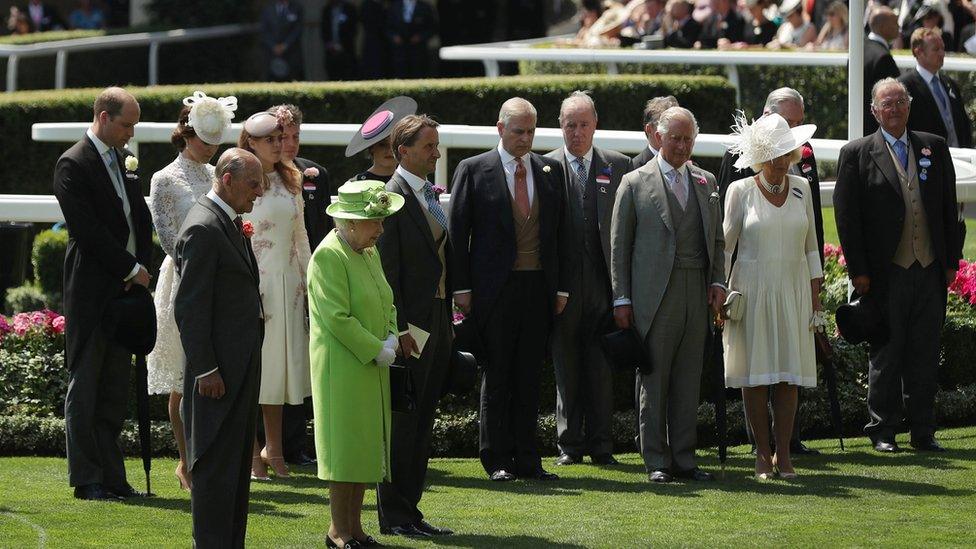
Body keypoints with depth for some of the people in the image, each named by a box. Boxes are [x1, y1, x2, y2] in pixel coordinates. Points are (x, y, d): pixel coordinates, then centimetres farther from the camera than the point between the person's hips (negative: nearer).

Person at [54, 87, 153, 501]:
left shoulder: (125, 160, 14)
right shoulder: (73, 165, -10)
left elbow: (141, 219, 16)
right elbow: (88, 231, -17)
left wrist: (141, 268, 0)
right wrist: (132, 269, -12)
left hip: (125, 287, 7)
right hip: (91, 292, -7)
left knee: (115, 387, 9)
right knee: (84, 386, -1)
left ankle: (111, 476, 13)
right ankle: (87, 479, 1)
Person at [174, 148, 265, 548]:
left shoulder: (230, 223, 15)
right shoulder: (203, 228, -16)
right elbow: (189, 306, -19)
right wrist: (206, 369, -21)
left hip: (241, 365, 10)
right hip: (218, 370, -10)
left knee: (237, 464, 14)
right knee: (215, 466, -6)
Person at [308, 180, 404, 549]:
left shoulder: (369, 252, 14)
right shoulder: (329, 256, -15)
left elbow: (386, 304, 21)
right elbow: (337, 318, -20)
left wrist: (391, 337, 2)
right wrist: (376, 349, -17)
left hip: (372, 368, 9)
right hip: (342, 368, -9)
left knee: (366, 445, 9)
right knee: (344, 446, -5)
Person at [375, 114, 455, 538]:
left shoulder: (431, 194, 14)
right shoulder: (392, 198, -13)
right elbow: (386, 270, -16)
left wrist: (447, 321, 15)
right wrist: (400, 329, -20)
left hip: (437, 323, 9)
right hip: (411, 325, -9)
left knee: (422, 424, 12)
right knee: (401, 423, -3)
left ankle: (409, 511, 18)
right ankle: (393, 515, 2)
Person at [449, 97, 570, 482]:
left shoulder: (550, 171, 10)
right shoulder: (473, 170, 0)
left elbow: (561, 232, 12)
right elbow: (458, 231, -1)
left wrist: (562, 287, 6)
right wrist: (462, 288, -6)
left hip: (539, 287, 3)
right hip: (495, 288, -3)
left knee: (529, 377, 6)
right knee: (497, 375, 1)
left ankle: (526, 459, 10)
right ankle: (496, 460, 6)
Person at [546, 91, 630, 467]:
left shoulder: (617, 166, 8)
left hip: (603, 280, 1)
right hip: (563, 281, -1)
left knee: (601, 368, 4)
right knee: (566, 367, 5)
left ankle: (601, 446, 9)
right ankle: (569, 445, 12)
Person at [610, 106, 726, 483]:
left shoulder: (705, 183, 15)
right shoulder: (635, 184, 2)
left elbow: (717, 238, 20)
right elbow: (618, 245, 2)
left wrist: (718, 282, 5)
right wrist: (621, 298, -4)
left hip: (697, 293, 4)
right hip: (655, 294, -4)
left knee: (688, 380, 6)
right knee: (655, 380, -2)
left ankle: (684, 457, 12)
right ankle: (657, 462, 2)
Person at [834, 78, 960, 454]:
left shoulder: (934, 148, 11)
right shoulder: (857, 154, 1)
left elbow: (949, 208, 12)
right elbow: (846, 215, -2)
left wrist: (952, 262, 7)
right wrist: (858, 271, -8)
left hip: (930, 270, 3)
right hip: (886, 274, -3)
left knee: (925, 355, 5)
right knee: (886, 355, 2)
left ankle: (923, 432, 12)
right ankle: (882, 432, 10)